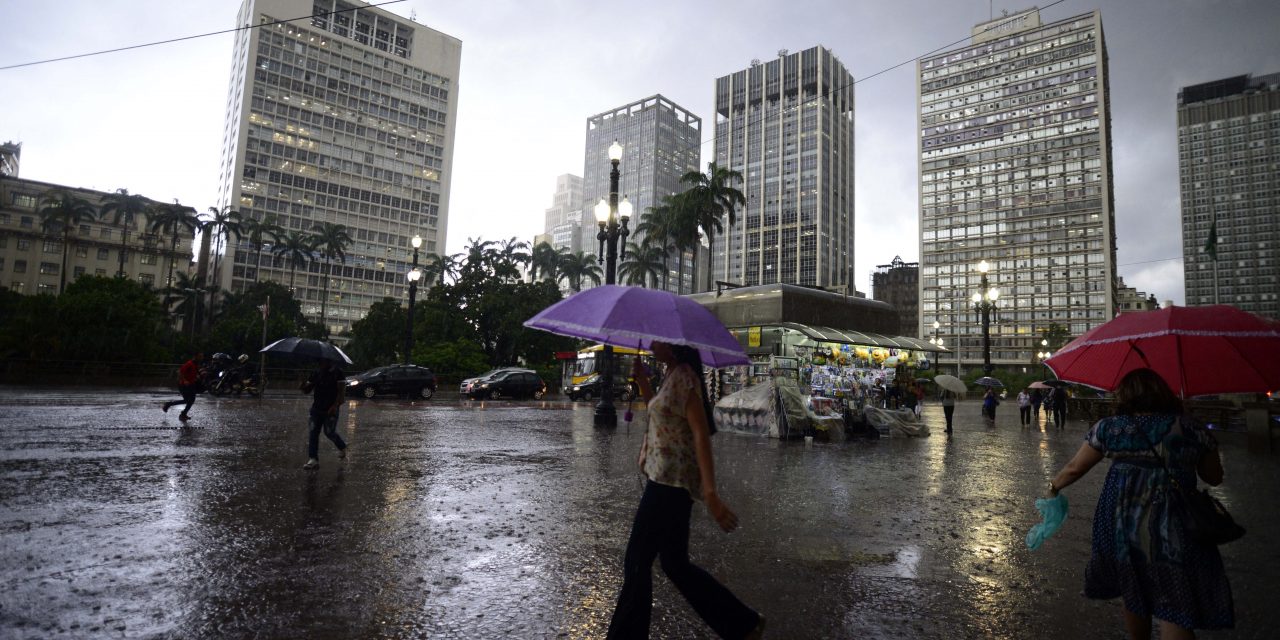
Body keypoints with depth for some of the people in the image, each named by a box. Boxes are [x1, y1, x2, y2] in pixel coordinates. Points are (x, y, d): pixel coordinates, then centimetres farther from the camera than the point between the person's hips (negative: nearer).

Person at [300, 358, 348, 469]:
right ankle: (313, 459, -2)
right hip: (316, 408, 5)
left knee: (329, 432, -1)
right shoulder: (315, 372, 9)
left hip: (331, 409, -5)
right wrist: (304, 386, -14)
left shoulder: (337, 372, -5)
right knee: (313, 432, -3)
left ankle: (342, 448, 28)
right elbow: (307, 390, 11)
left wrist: (335, 406, -21)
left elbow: (342, 391, -11)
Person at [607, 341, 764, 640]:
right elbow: (660, 412, 27)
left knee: (637, 562, 2)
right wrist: (642, 380, 14)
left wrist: (710, 493, -28)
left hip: (670, 482, -10)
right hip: (668, 480, 10)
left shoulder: (683, 376, -16)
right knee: (675, 563, 16)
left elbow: (701, 434, -23)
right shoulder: (674, 375, 12)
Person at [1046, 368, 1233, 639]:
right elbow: (1214, 477, 12)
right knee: (1175, 609, 3)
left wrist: (1054, 485, 20)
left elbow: (1075, 468, 2)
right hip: (1174, 531, -1)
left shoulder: (1108, 427, -1)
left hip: (1122, 525, 1)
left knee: (1134, 595, 20)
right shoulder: (1192, 430, 1)